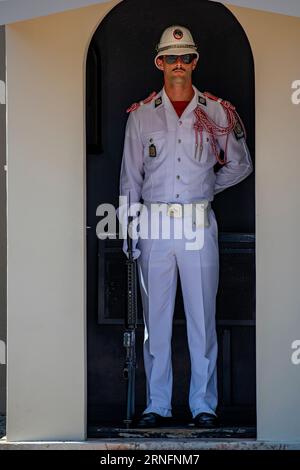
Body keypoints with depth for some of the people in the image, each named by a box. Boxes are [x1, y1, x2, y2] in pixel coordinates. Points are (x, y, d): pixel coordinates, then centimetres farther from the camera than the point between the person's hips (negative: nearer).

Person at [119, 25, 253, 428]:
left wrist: (206, 189, 11)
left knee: (202, 317, 1)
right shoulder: (142, 115, 8)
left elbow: (240, 165, 18)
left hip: (200, 225, -1)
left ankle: (204, 405, 8)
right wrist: (129, 231, 4)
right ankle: (157, 405, 10)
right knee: (156, 318, 3)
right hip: (154, 226, 1)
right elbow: (130, 178, 9)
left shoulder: (217, 112, 6)